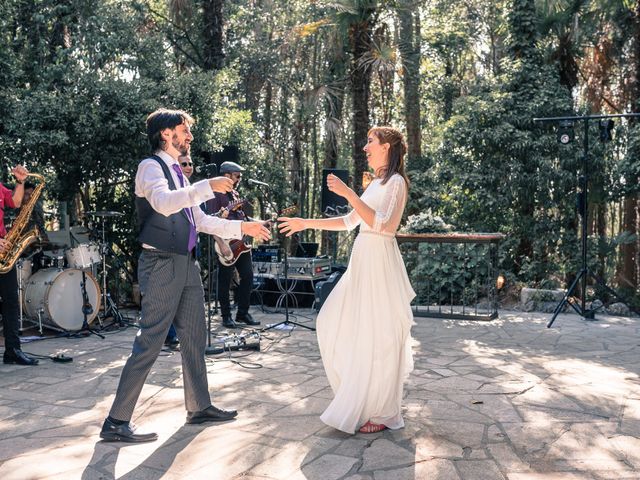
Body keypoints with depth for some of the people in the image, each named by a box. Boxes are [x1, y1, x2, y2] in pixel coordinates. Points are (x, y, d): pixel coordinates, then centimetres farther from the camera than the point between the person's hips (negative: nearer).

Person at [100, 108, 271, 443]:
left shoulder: (177, 172, 19)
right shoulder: (151, 166, -7)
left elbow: (200, 221, 22)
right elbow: (163, 203, -29)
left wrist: (241, 227, 20)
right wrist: (208, 187, -29)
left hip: (186, 264, 9)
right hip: (162, 264, -9)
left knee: (194, 338, 14)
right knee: (149, 343, -7)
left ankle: (199, 407, 27)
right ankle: (116, 422, 3)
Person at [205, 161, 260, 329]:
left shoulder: (235, 194, 18)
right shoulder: (216, 194, -8)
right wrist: (221, 244, -22)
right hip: (226, 243, -8)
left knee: (247, 276, 6)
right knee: (225, 280, 0)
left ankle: (243, 313, 16)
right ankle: (226, 316, 9)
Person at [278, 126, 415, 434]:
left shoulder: (395, 182, -9)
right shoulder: (377, 183, 18)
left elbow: (380, 224, -22)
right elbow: (349, 221, 20)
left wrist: (348, 193, -24)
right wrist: (306, 223, 18)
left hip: (380, 262, -9)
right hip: (363, 261, 9)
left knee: (377, 336, -3)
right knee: (333, 322, 11)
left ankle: (382, 412, 11)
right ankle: (356, 395, 24)